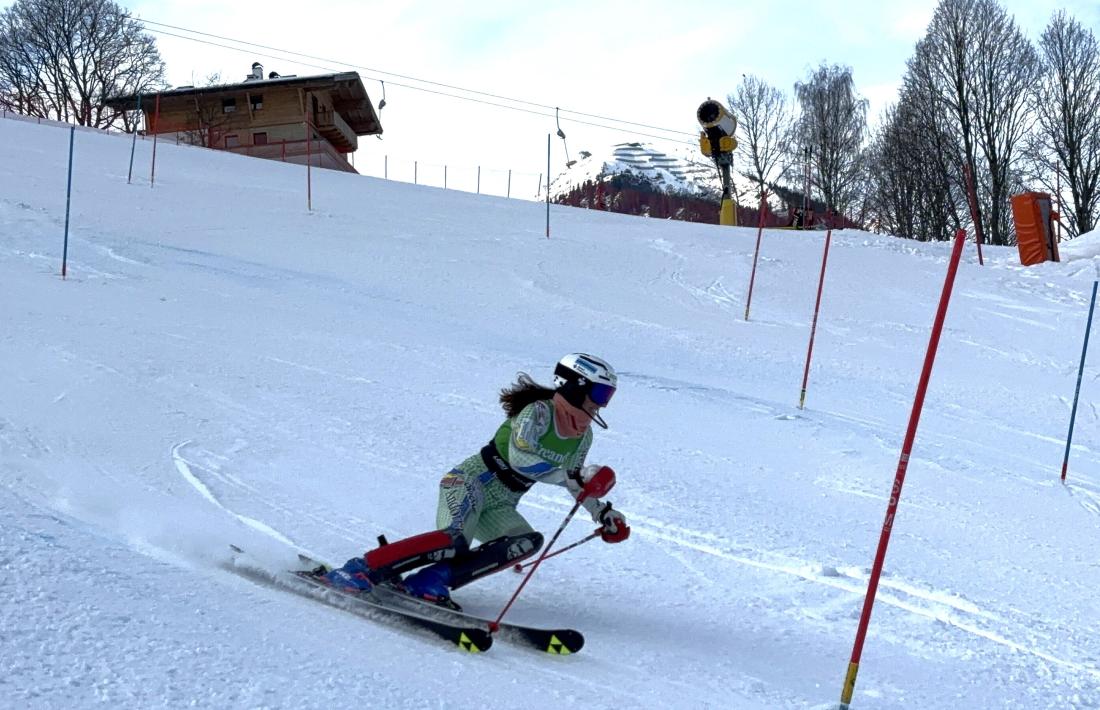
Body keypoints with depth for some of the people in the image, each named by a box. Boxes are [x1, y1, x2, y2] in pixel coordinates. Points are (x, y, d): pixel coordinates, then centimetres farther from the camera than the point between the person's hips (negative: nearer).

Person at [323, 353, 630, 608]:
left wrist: (602, 512, 18)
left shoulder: (583, 436, 10)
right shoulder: (538, 412, -15)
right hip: (471, 482, -8)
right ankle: (360, 570, -28)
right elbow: (519, 457, -30)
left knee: (530, 542, -23)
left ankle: (430, 582, -27)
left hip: (499, 508, 8)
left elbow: (575, 481, 27)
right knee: (455, 540, -35)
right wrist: (571, 475, -29)